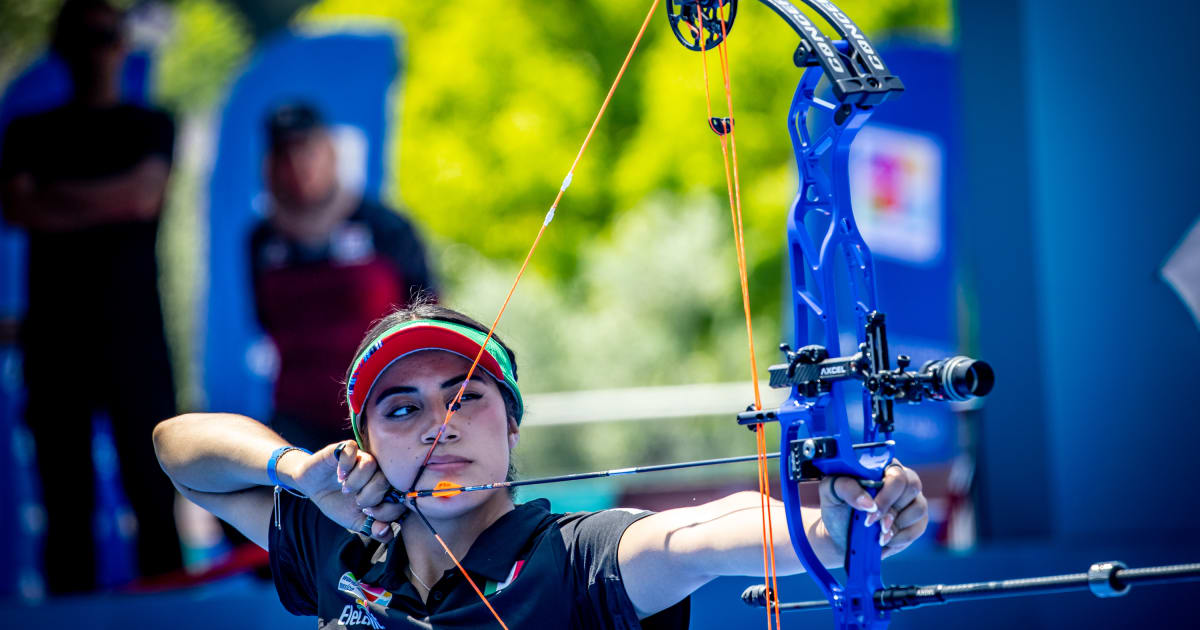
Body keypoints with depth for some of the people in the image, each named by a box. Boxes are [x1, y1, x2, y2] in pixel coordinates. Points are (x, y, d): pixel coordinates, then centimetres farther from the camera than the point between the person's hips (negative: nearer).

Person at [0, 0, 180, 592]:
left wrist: (57, 198, 0)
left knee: (152, 487, -8)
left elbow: (145, 197, -4)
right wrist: (107, 202, -6)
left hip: (132, 329, -1)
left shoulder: (150, 126, 13)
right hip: (53, 335, 1)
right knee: (65, 494, -3)